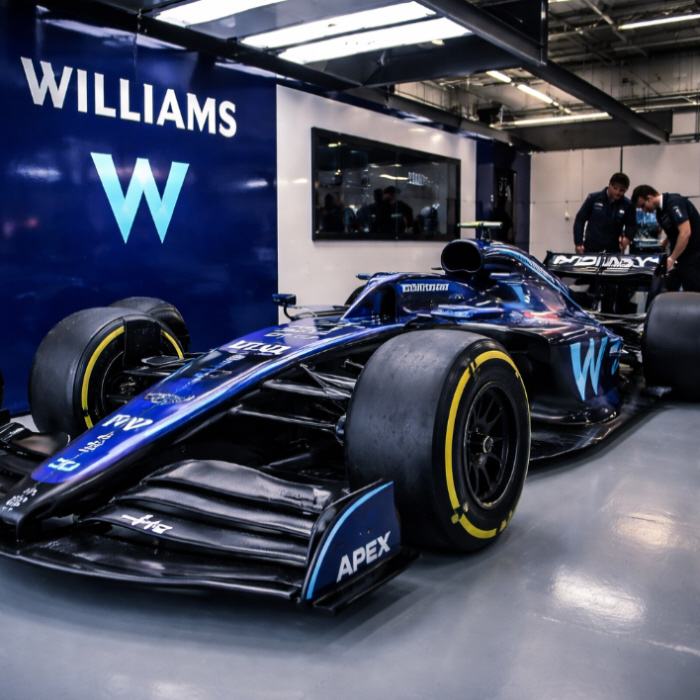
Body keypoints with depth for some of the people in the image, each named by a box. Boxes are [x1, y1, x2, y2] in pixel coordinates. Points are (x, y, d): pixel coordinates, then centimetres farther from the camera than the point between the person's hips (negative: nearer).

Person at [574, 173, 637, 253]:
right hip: (591, 248, -1)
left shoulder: (627, 205, -1)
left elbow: (632, 225, 8)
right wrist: (578, 243, -4)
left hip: (613, 250, 1)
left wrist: (627, 238, -14)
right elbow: (580, 220, 0)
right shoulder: (594, 198, -4)